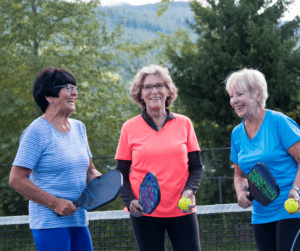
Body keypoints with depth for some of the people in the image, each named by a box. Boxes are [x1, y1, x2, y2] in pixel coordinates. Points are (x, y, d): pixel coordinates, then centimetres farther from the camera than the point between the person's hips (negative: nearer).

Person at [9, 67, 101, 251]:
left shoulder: (78, 127, 15)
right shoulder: (37, 132, -9)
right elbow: (16, 179, -13)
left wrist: (97, 178, 0)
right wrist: (54, 203, -17)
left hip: (78, 220, 8)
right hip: (50, 222, -8)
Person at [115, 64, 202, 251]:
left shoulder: (184, 124, 6)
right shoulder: (130, 128, 4)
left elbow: (196, 167, 9)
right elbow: (122, 173, 7)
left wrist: (190, 191, -10)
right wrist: (130, 201, -10)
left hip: (181, 210, 1)